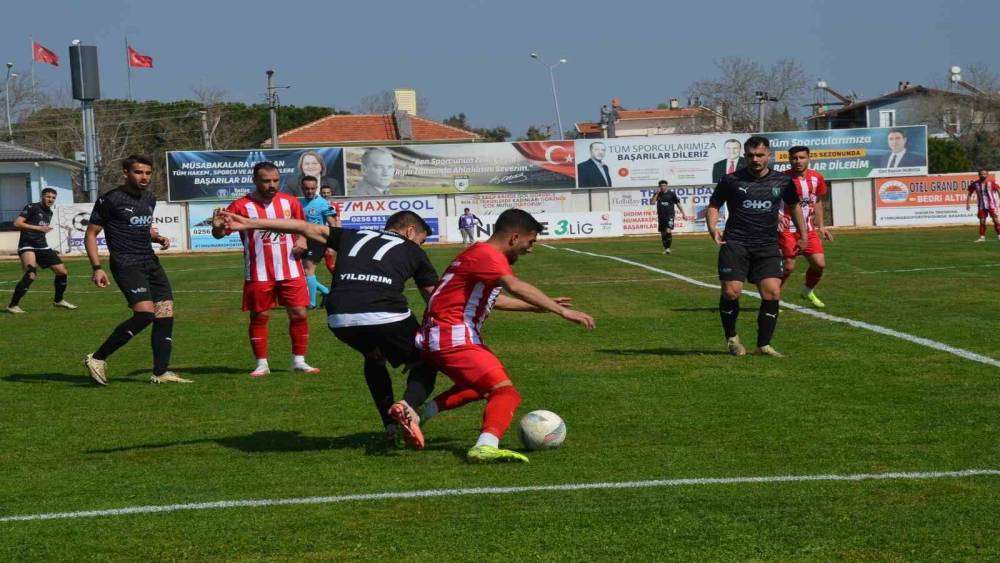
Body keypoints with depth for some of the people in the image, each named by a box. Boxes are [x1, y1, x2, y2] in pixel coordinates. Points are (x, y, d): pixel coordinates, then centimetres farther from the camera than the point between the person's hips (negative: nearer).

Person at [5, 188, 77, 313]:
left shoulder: (49, 212, 17)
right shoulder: (31, 208, -7)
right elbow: (17, 223, -16)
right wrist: (39, 228, -20)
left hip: (42, 246, 8)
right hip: (27, 246, -8)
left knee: (62, 272, 5)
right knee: (31, 274, -27)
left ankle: (58, 300, 27)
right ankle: (13, 305, -20)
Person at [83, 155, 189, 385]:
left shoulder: (149, 198, 15)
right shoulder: (110, 200, -7)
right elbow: (91, 234, -3)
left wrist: (158, 238, 9)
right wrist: (97, 268, -13)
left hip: (151, 263, 8)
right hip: (126, 265, -8)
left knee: (165, 316, -1)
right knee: (145, 313, -22)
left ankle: (161, 373, 7)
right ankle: (97, 359, -11)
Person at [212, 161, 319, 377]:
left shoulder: (290, 202, 5)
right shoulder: (242, 206, -7)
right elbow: (220, 233, -8)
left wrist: (302, 240, 1)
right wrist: (217, 227, -31)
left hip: (290, 271, 3)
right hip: (258, 275, -3)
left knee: (299, 314, 1)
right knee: (259, 317, 3)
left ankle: (299, 361, 13)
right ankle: (262, 364, 14)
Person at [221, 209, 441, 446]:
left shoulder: (353, 237, 31)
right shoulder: (413, 250, 24)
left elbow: (307, 228, 32)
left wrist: (250, 223, 37)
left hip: (339, 319, 4)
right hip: (387, 317, -3)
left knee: (374, 358, 34)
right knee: (425, 364, 18)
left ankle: (391, 426, 23)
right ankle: (408, 405, -13)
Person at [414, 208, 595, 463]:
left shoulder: (482, 254, 19)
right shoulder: (487, 254, -14)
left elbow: (493, 299, 33)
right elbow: (515, 287, -31)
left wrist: (539, 306, 33)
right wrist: (561, 311, -36)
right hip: (453, 339, -11)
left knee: (482, 384, 32)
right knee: (506, 393, -20)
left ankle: (422, 413, 28)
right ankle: (486, 446, -42)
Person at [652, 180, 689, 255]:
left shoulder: (671, 193, -2)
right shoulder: (658, 194, 6)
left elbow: (678, 203, 3)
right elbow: (653, 202, -8)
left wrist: (683, 213, 3)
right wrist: (657, 193, -14)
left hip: (669, 216, -4)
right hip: (661, 216, 4)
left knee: (668, 231, -21)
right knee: (663, 234, 9)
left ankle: (668, 248, -11)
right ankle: (665, 248, 23)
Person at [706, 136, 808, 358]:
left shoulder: (782, 181, 9)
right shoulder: (731, 180, 2)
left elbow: (794, 205, 26)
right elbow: (714, 205, 11)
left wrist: (803, 234, 23)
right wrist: (712, 227, -7)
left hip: (768, 246, 2)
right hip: (735, 243, -2)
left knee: (772, 293, -10)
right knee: (731, 292, -12)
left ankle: (763, 345, 4)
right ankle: (731, 338, 13)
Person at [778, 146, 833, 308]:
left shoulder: (816, 178, 4)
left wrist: (820, 225, 14)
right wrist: (778, 216, -29)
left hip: (808, 229, 5)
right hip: (787, 229, -5)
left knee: (819, 264, -2)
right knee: (788, 266, -9)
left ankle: (808, 291, 25)